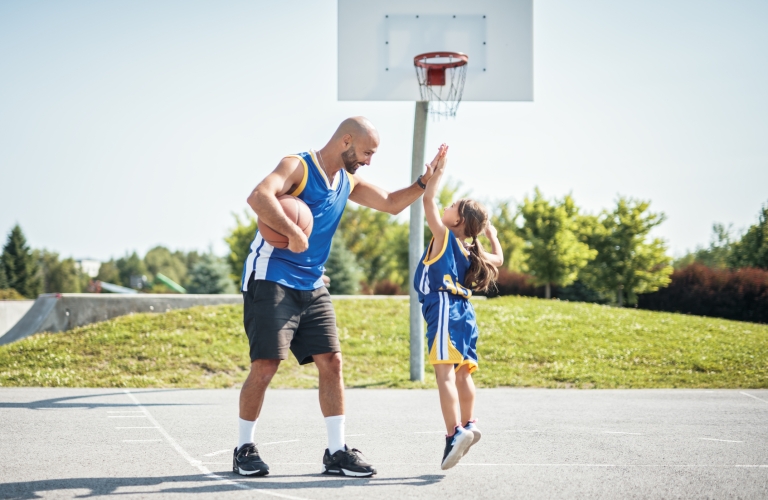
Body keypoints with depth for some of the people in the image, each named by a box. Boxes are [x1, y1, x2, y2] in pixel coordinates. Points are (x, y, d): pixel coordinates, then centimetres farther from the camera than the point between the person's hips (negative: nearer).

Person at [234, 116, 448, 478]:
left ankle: (337, 452, 6)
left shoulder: (348, 182, 13)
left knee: (331, 362, 1)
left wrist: (424, 182, 5)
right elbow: (258, 197, -29)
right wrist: (294, 233, -31)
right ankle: (244, 449, 8)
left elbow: (392, 204, 21)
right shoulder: (298, 166, -12)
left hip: (312, 287, 8)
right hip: (271, 280, -8)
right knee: (266, 365, -9)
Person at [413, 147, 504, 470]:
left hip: (444, 308, -8)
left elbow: (428, 198, -3)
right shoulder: (472, 251, 18)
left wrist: (440, 169, 6)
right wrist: (492, 235, 47)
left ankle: (455, 432, -30)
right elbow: (498, 260, 38)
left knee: (445, 372, -18)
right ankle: (468, 424, 25)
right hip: (464, 311, 8)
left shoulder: (444, 235, 0)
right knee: (462, 373, 19)